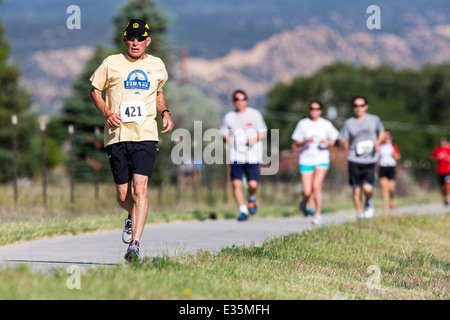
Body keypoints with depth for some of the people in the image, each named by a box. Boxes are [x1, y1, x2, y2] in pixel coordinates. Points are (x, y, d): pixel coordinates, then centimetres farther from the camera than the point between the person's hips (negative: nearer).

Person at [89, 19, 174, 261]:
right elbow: (95, 91, 11)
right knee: (123, 196, 4)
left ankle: (134, 244, -23)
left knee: (139, 187, -19)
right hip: (117, 135, 0)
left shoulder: (157, 66, 12)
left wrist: (165, 113, 10)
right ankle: (133, 217, 41)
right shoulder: (111, 63, 4)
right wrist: (106, 112, -8)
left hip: (145, 135, 0)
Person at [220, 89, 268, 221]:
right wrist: (227, 138, -5)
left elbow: (263, 132, 7)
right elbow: (223, 133, 19)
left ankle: (251, 199, 24)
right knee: (236, 183, -9)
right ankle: (243, 210, 3)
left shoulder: (255, 114, 4)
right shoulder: (229, 117, 10)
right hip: (235, 155, 2)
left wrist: (256, 138, -14)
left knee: (253, 184, -11)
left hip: (252, 155, -2)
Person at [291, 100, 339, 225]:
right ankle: (304, 202, 31)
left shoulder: (326, 124, 5)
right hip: (305, 160, 0)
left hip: (321, 159, 0)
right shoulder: (302, 124, 2)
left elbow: (333, 141, 14)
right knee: (307, 192, -5)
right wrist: (305, 141, -17)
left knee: (316, 186, -18)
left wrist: (327, 142, -9)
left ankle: (318, 213, -1)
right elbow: (295, 146, 2)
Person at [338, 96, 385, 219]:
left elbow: (382, 133, 20)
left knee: (368, 188, -14)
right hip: (354, 160, 0)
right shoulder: (348, 123, 2)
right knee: (356, 189, 1)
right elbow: (342, 140, 3)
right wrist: (345, 144, -21)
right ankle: (359, 213, 18)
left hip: (369, 160, 0)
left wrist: (378, 143, 0)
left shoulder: (374, 120, 5)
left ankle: (369, 203, 19)